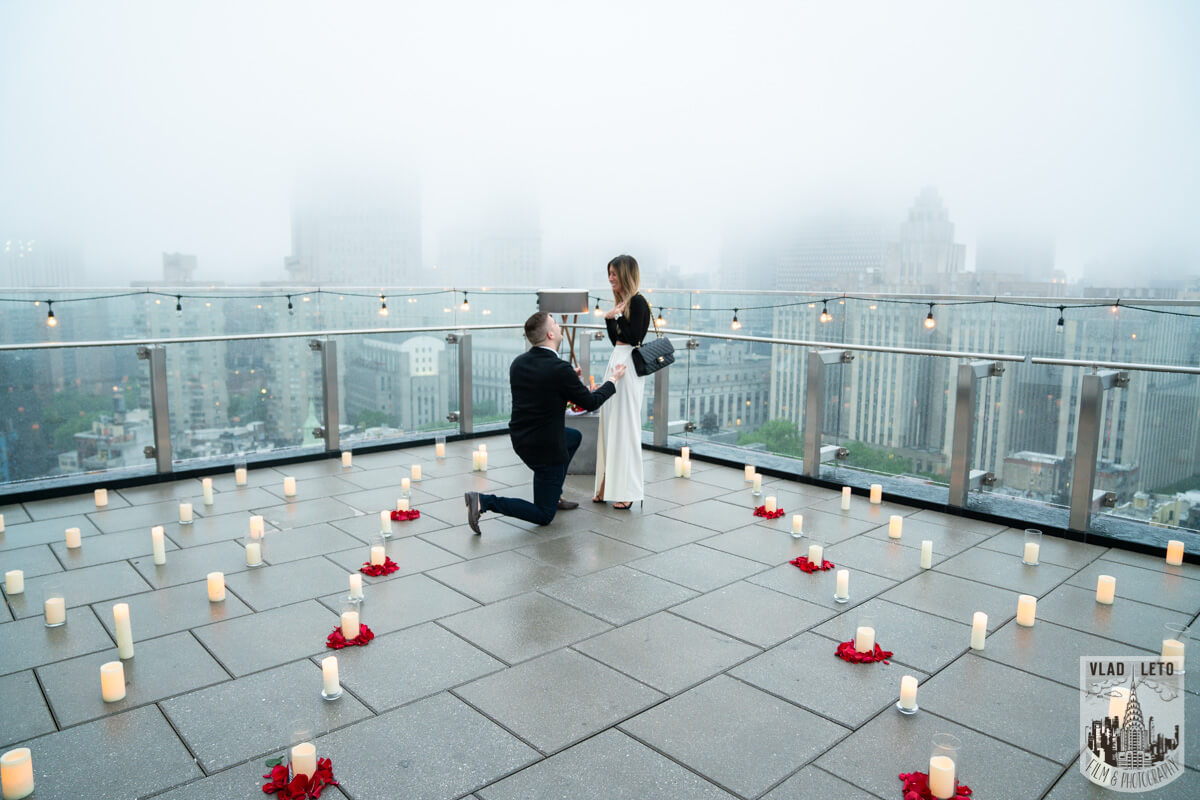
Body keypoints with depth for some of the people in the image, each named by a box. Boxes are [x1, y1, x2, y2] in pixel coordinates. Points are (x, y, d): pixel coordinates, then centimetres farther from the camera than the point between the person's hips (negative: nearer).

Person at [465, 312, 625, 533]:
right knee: (544, 516, 6)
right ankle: (485, 502, -10)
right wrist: (612, 381, 8)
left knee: (575, 436, 33)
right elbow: (590, 403, -9)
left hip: (520, 438, 8)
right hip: (544, 448, -8)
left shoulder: (518, 363, -1)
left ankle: (554, 495, 33)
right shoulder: (560, 369, -22)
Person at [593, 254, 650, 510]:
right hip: (616, 361, 9)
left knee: (624, 426, -4)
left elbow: (633, 338, -17)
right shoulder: (622, 302, 16)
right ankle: (608, 486, 19)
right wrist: (609, 319, 4)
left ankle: (626, 491, 4)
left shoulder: (637, 302, -11)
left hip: (628, 365, -9)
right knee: (610, 426, 11)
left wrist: (614, 317, -15)